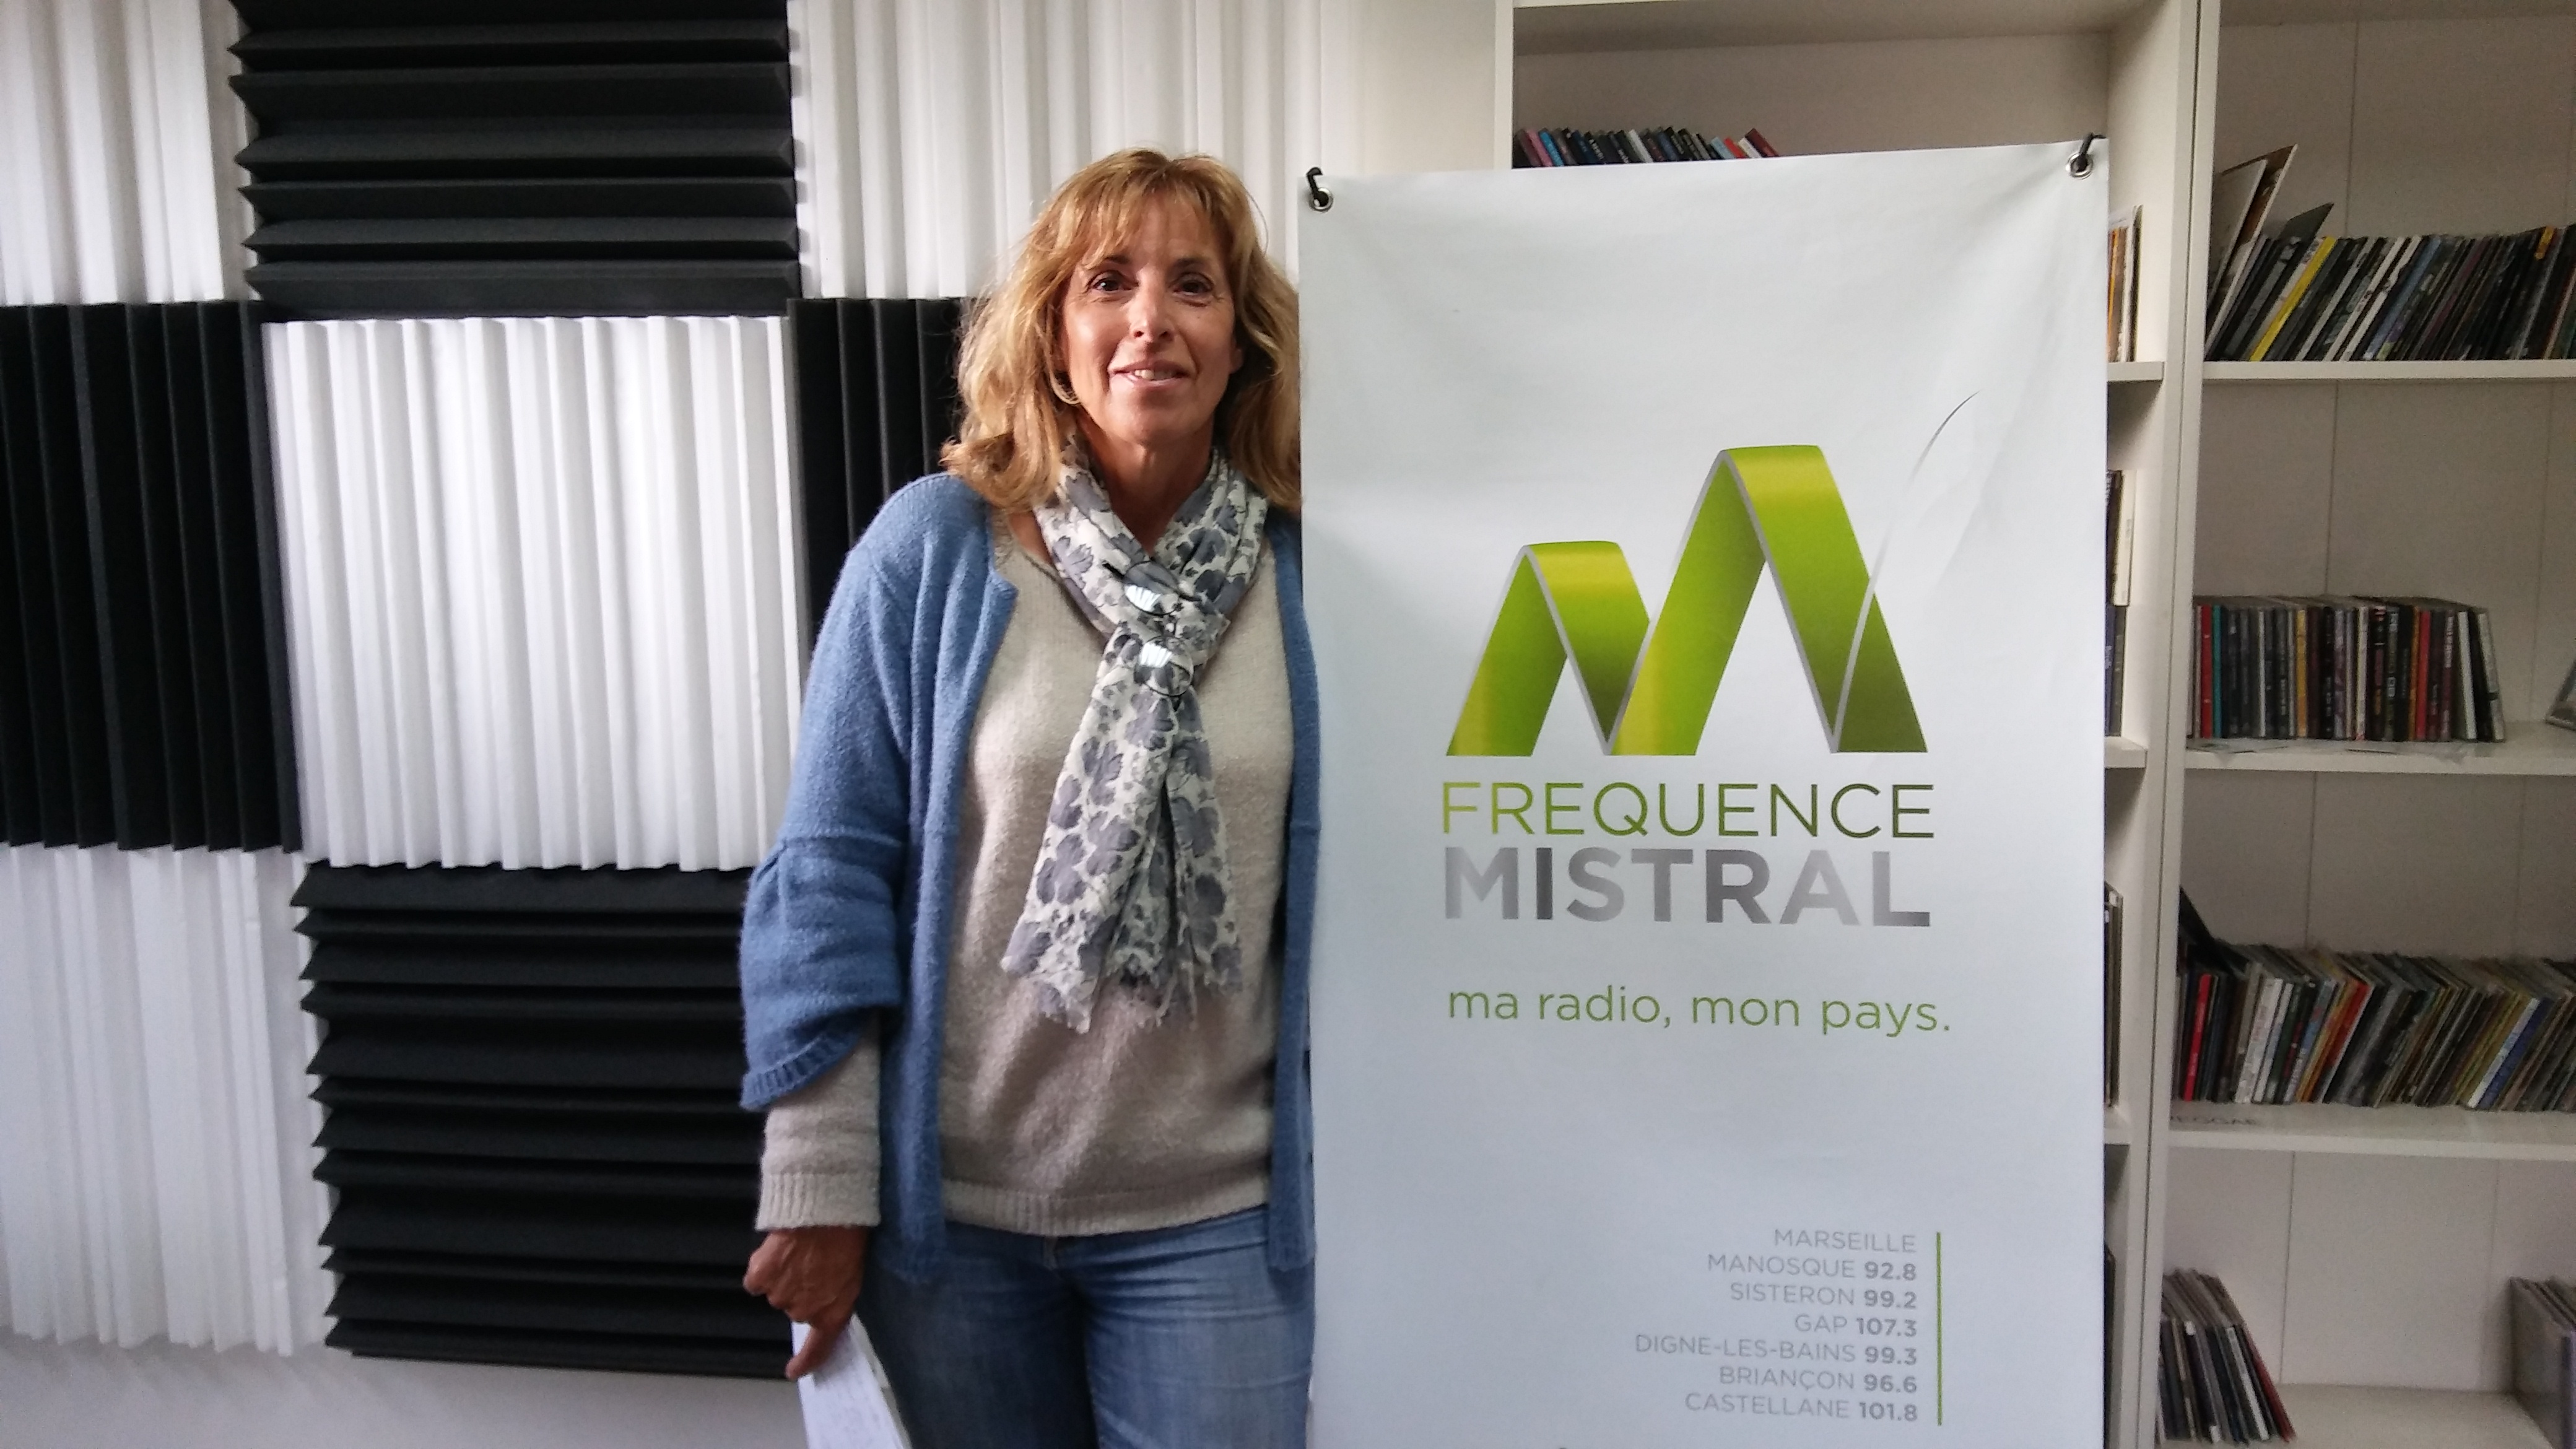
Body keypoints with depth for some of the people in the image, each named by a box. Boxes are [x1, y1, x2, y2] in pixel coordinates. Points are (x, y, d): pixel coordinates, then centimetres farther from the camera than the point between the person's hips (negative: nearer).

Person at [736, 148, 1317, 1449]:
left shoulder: (1303, 575, -3)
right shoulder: (933, 548, -8)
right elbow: (831, 867, -7)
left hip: (1213, 1216, 1)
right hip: (950, 1199, 0)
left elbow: (1349, 888, 4)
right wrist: (820, 1183, -7)